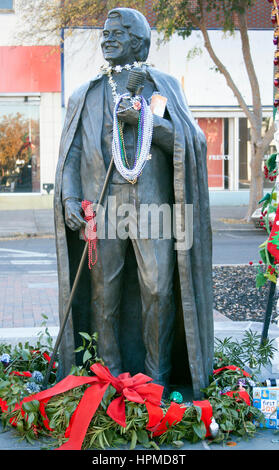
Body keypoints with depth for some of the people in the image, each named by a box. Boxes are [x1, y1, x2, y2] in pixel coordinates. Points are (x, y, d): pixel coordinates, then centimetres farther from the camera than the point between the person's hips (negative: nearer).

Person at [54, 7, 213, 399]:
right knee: (104, 289, 0)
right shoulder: (87, 95, 18)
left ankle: (157, 374, 5)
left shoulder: (164, 86, 15)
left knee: (158, 288, -7)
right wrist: (69, 198, -4)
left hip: (152, 204, -1)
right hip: (102, 203, 1)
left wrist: (145, 119, -10)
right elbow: (71, 153, 12)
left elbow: (189, 142, 4)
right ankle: (110, 375, 11)